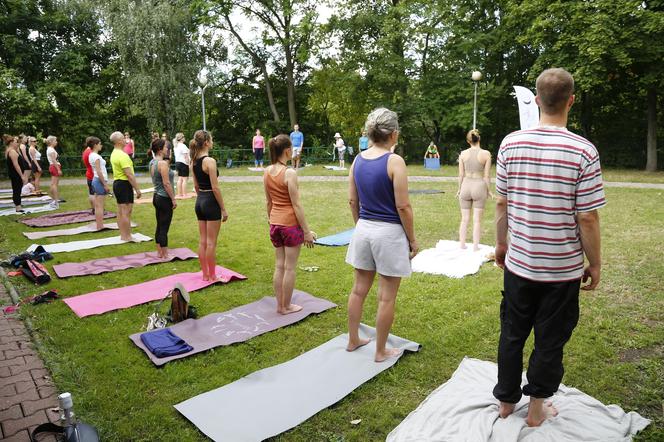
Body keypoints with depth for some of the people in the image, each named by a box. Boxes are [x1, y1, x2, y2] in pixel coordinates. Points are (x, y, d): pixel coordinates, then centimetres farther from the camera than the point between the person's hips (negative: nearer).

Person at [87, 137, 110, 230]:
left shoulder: (91, 155, 14)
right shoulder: (96, 156, -15)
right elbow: (99, 172, -20)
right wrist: (105, 184, -19)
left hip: (95, 180, 10)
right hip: (100, 181, -10)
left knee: (98, 205, 12)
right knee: (100, 206, -6)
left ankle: (98, 225, 18)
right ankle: (100, 226, -3)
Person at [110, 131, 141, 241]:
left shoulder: (114, 154, 13)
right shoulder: (122, 155, -19)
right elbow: (129, 175, -23)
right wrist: (137, 189, -20)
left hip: (117, 183, 10)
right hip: (124, 184, -10)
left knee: (120, 211, 13)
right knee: (126, 212, -6)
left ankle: (123, 235, 21)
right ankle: (127, 236, -2)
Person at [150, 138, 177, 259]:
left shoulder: (152, 162, 10)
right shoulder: (163, 163, -18)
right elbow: (166, 183, -20)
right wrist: (173, 199, -14)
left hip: (156, 197, 9)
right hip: (165, 199, -9)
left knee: (159, 226, 15)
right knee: (164, 228, -1)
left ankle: (159, 252, 24)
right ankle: (165, 255, 7)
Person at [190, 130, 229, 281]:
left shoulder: (194, 161, 8)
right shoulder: (210, 161, -17)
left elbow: (196, 185, 14)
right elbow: (215, 187, -18)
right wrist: (223, 209, -12)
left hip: (200, 201, 8)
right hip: (211, 202, -8)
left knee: (203, 241, 14)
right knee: (211, 242, 1)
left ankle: (205, 274, 24)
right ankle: (212, 276, 12)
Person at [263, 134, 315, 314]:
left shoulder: (267, 172, 4)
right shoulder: (290, 173, -17)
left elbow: (268, 202, 11)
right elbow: (296, 205, -16)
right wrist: (307, 231, -11)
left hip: (275, 224, 7)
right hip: (291, 224, -7)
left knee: (279, 266, 15)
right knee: (290, 268, 6)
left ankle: (279, 305, 26)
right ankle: (286, 306, 18)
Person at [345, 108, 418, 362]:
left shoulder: (358, 160, 3)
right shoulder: (394, 161, -16)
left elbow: (352, 201, 8)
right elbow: (403, 206, -15)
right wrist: (412, 239, -5)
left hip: (363, 229, 7)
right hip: (389, 232, -6)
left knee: (359, 289, 18)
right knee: (386, 296, 7)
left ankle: (353, 340, 34)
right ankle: (381, 352, 21)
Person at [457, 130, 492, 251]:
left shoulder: (463, 154, -2)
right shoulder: (486, 154, -6)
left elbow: (461, 174, 2)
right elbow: (486, 176, -5)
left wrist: (459, 189, 13)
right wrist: (488, 190, 6)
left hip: (466, 186, 2)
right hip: (479, 186, -2)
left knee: (464, 219, 12)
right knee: (477, 220, 6)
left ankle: (462, 245, 17)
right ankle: (475, 246, 11)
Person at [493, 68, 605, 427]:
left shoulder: (510, 143, -6)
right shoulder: (583, 151, -14)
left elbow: (502, 203, 0)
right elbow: (587, 218, -12)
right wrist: (594, 264, 2)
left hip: (518, 262, 2)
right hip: (563, 268, -2)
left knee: (512, 334, 17)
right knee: (549, 341, 15)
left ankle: (506, 401, 34)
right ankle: (536, 409, 32)